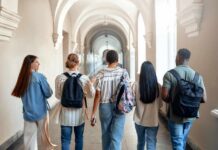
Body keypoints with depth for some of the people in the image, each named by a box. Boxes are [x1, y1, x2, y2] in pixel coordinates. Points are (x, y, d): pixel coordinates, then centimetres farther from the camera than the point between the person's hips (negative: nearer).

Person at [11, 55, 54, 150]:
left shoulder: (22, 78, 0)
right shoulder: (39, 77, -14)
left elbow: (20, 94, 13)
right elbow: (48, 94, -10)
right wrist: (46, 92, 10)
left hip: (28, 113, 4)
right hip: (40, 112, -4)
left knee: (29, 138, 9)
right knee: (44, 136, 14)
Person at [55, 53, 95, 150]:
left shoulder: (60, 78, -11)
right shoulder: (84, 78, -10)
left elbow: (58, 96, 1)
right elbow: (91, 93, 4)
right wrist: (91, 83, 19)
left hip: (66, 113, -1)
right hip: (79, 113, 1)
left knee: (65, 140, 10)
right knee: (79, 138, 19)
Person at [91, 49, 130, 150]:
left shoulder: (101, 74, -6)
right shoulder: (123, 72, -5)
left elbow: (98, 95, -7)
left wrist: (93, 112, -1)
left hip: (105, 107, 1)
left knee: (106, 134, 18)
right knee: (116, 137, 0)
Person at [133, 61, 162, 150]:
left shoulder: (136, 85, -13)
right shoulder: (158, 86, -11)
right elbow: (160, 105, -2)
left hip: (139, 120, 1)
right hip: (153, 121, -1)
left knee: (140, 142, 22)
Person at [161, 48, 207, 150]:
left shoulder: (169, 74, -13)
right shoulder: (197, 75, -3)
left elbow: (164, 96, -19)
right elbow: (203, 99, -4)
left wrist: (172, 101, 3)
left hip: (175, 115, -4)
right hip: (190, 115, 4)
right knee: (183, 141, 23)